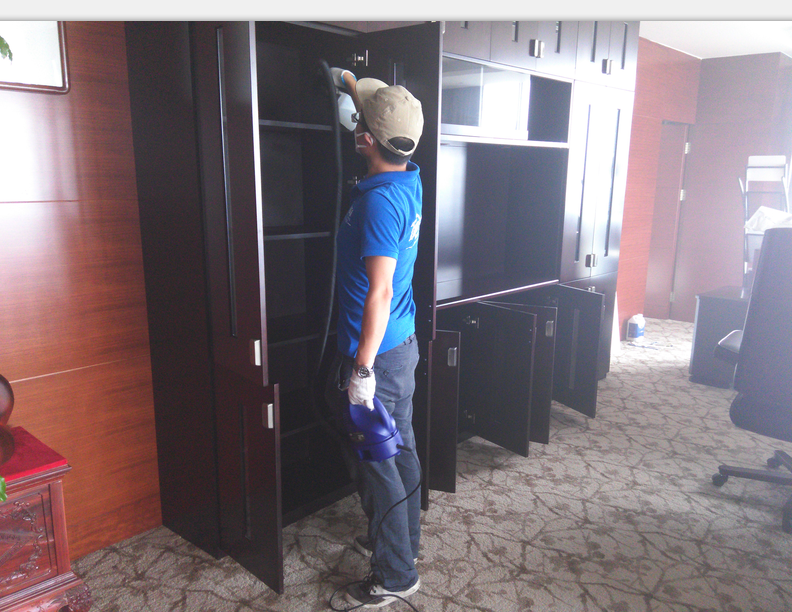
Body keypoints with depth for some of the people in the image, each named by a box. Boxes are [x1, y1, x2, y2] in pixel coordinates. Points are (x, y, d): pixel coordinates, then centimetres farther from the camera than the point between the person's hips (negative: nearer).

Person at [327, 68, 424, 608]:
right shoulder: (410, 180, 4)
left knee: (376, 463, 4)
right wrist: (353, 85, 37)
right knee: (400, 447, 21)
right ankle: (404, 539, 40)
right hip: (405, 342, 9)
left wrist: (362, 369, -22)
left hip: (377, 351, -9)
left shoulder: (379, 200, -23)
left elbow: (379, 293, -26)